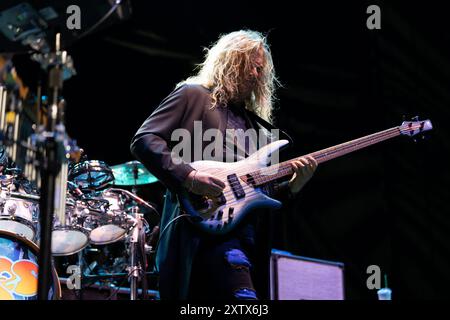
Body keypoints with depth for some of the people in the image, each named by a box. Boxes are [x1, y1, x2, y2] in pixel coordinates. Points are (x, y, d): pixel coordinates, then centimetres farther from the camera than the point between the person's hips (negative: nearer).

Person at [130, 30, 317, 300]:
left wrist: (293, 186, 4)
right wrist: (188, 176, -18)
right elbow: (143, 141, -5)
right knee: (243, 297, -27)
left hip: (248, 234, 8)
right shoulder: (193, 95, 7)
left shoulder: (252, 121, 26)